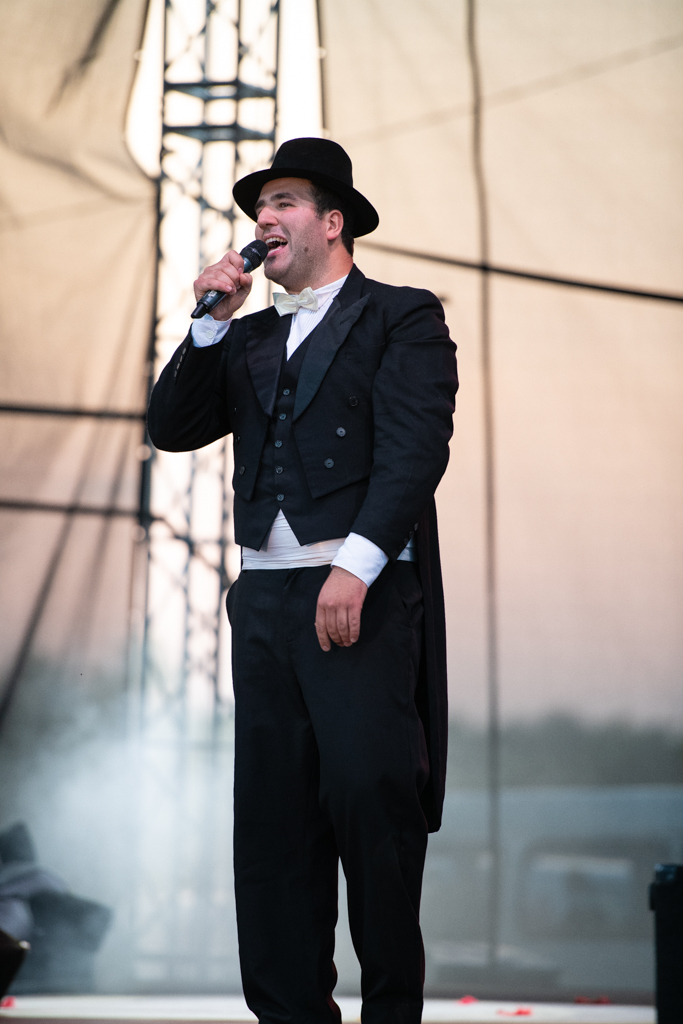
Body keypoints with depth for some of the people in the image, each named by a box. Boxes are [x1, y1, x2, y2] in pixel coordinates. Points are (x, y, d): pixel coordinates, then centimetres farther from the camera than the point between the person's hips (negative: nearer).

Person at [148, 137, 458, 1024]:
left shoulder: (403, 319, 3)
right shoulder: (247, 340, 22)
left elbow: (415, 451, -9)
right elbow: (173, 430, 14)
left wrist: (356, 564, -19)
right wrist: (211, 325, 4)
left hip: (364, 596, -6)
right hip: (265, 600, 6)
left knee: (371, 799, -10)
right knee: (272, 819, 3)